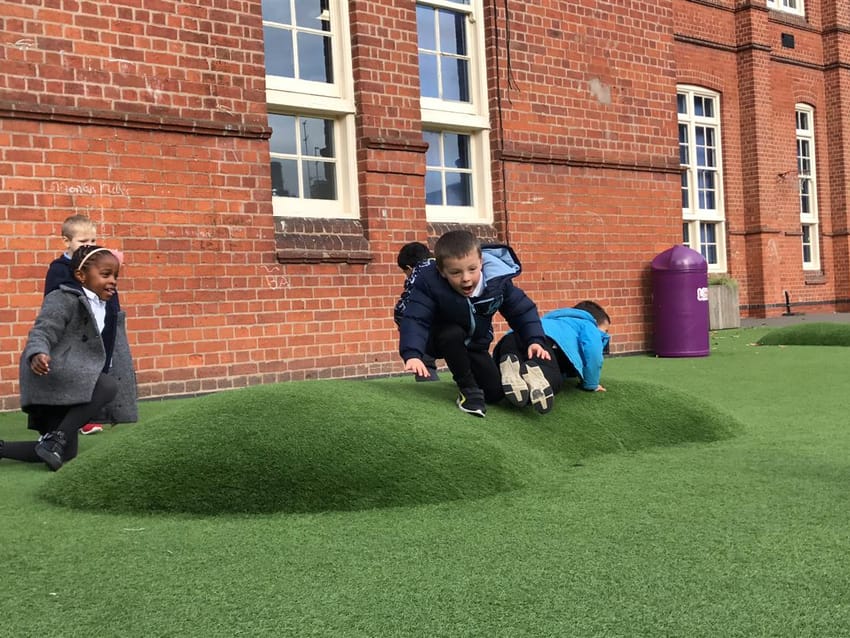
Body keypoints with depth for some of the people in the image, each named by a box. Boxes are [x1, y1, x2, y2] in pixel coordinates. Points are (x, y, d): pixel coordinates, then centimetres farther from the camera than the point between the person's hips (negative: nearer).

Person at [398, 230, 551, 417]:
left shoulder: (498, 281, -24)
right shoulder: (429, 282, -33)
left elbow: (522, 310, -12)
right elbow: (415, 320, -38)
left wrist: (534, 340, -25)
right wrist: (412, 354, -53)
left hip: (475, 343, 3)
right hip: (441, 339, -3)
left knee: (495, 393, -1)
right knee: (453, 334, -39)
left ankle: (469, 376, 34)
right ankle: (468, 389, -18)